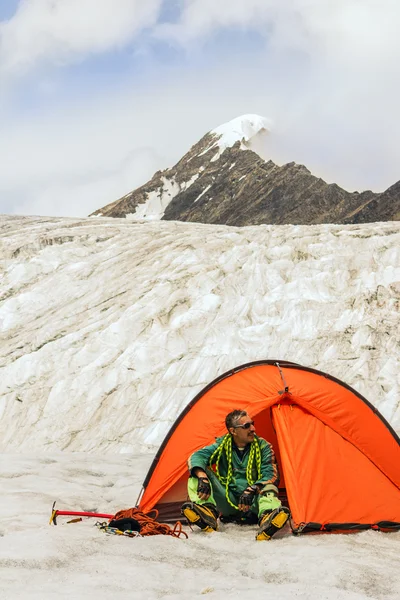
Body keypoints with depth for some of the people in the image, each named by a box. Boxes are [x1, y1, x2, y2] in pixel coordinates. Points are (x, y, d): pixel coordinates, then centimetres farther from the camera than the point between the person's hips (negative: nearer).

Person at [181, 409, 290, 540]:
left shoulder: (263, 446, -2)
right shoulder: (222, 445, 1)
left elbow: (271, 474, -13)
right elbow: (197, 457, -13)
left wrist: (252, 489, -32)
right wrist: (202, 477, -35)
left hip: (252, 502, -1)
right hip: (228, 501, 2)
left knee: (269, 486, -32)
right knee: (197, 473, -16)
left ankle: (267, 518, -63)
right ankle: (207, 512, -41)